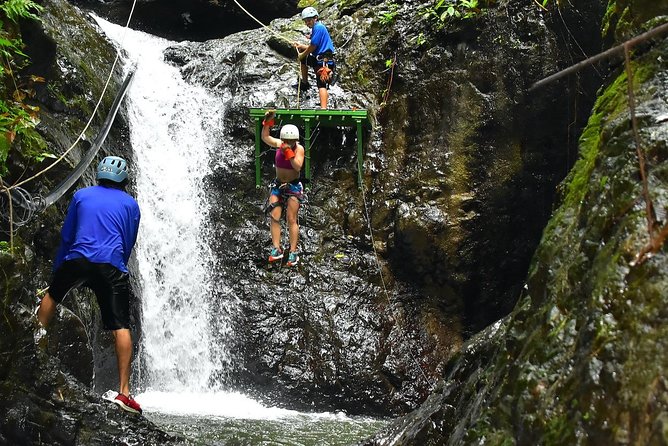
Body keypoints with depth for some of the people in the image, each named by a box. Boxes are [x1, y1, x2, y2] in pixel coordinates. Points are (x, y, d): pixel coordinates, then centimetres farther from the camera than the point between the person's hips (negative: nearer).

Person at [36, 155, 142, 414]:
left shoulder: (81, 195, 17)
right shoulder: (130, 204, 16)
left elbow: (66, 236, 20)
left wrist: (58, 267, 29)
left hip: (78, 259, 1)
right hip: (112, 266, -1)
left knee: (52, 294, 32)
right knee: (121, 328, -3)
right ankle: (124, 391, -9)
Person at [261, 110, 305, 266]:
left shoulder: (299, 149, -11)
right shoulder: (279, 145, -1)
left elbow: (298, 166, -23)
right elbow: (265, 138, -8)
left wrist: (289, 152, -28)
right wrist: (267, 122, -19)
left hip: (293, 186, -4)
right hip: (278, 185, 4)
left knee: (291, 220, -6)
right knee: (274, 217, -4)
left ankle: (293, 252, -4)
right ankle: (276, 249, -1)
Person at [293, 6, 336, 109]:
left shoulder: (318, 27, -11)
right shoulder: (316, 28, 21)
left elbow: (313, 47, -14)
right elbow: (313, 47, 25)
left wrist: (303, 55, 0)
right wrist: (300, 45, 21)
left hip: (324, 60, -11)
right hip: (318, 57, 11)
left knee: (322, 84, -21)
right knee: (303, 59, 30)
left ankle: (323, 110, -33)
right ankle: (304, 83, 33)